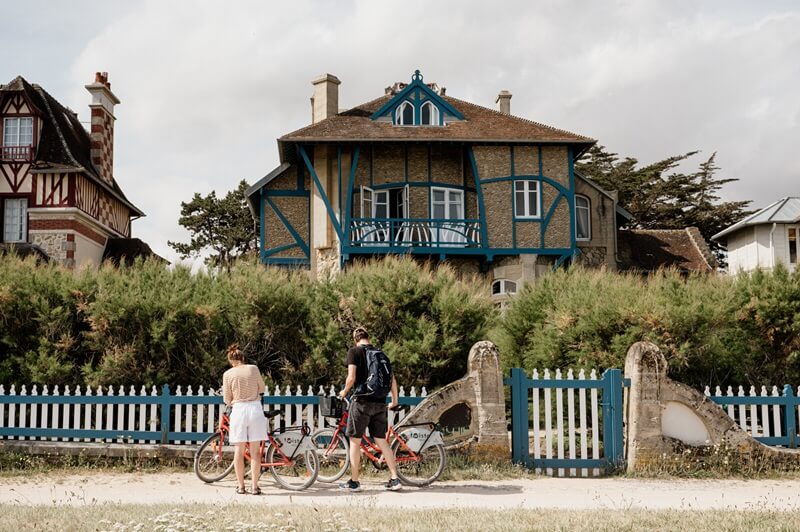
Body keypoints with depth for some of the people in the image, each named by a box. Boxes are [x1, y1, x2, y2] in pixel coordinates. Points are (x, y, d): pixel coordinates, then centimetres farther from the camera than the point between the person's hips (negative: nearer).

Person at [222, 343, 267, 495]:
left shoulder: (228, 374, -1)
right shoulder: (253, 368, 1)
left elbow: (227, 400, 3)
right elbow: (262, 388, 13)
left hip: (238, 410, -1)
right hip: (255, 408, 1)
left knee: (239, 450, 8)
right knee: (255, 451, 4)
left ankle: (241, 486, 10)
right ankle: (255, 486, 3)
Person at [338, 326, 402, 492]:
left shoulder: (354, 351, -3)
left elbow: (351, 377, -14)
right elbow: (392, 379, 12)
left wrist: (344, 392, 5)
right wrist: (395, 401, 25)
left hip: (362, 401, -5)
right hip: (380, 403, 5)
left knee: (355, 441, 5)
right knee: (381, 441, 10)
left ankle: (354, 482, 8)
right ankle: (395, 479, 5)